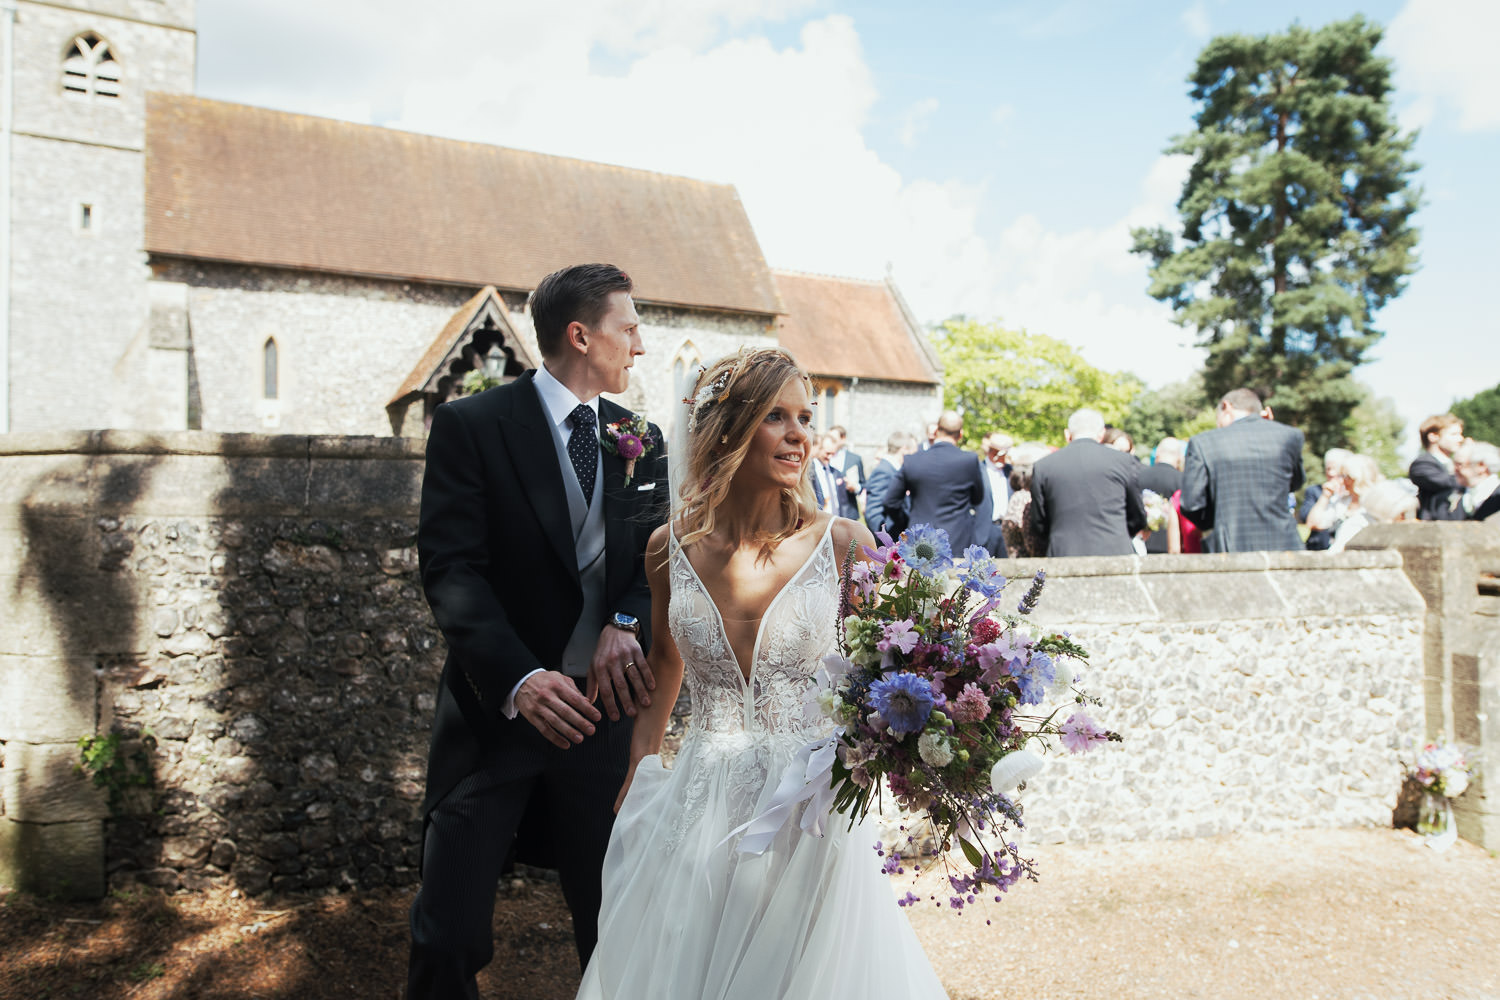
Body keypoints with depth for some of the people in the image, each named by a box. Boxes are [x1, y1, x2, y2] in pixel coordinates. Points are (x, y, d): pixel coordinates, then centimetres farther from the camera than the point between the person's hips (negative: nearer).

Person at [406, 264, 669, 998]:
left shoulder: (640, 440, 9)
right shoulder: (471, 425, -6)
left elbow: (656, 556, 5)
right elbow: (450, 570, -14)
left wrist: (627, 623, -17)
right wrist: (519, 678, -27)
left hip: (602, 706, 4)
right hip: (496, 709, -3)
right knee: (448, 937, 1)